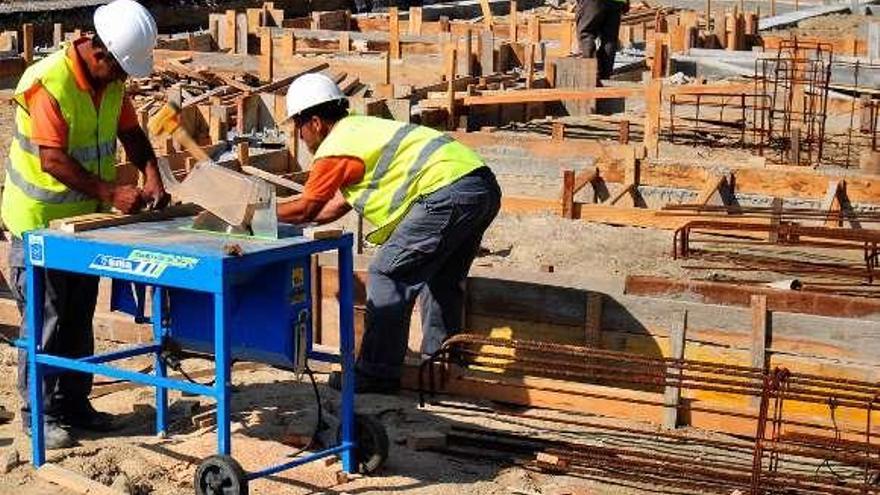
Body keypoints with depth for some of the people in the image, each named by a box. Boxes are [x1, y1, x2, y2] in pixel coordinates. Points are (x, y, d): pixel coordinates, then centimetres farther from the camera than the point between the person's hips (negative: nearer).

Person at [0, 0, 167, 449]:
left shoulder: (111, 80, -1)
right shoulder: (47, 84, -26)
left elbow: (131, 133, 6)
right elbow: (52, 160, -28)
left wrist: (151, 176, -12)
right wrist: (112, 193, -29)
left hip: (83, 217, 8)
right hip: (39, 221, -8)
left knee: (79, 316, 14)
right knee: (45, 318, -1)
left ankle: (73, 404, 24)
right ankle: (39, 414, 9)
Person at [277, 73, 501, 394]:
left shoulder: (335, 148, -2)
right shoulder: (360, 129, 27)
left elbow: (305, 210, 5)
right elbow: (338, 205, 35)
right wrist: (283, 221, 36)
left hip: (449, 192, -10)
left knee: (388, 275, -1)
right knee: (441, 280, 24)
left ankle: (378, 374, 4)